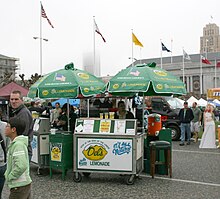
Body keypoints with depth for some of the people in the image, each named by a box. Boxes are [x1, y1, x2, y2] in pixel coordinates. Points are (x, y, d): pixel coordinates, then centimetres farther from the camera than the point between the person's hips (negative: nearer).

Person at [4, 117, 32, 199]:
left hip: (19, 186, -9)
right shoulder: (15, 143, 10)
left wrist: (9, 177, -18)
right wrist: (7, 173, 10)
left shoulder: (18, 144, -21)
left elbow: (21, 166, -31)